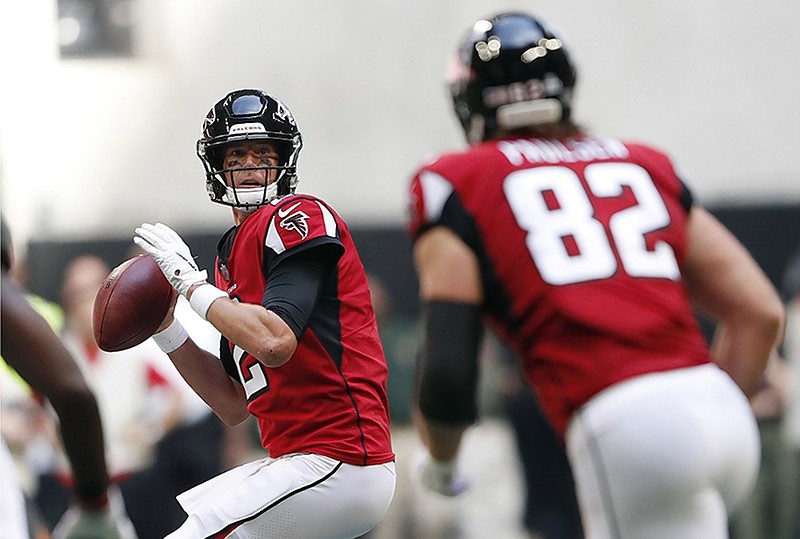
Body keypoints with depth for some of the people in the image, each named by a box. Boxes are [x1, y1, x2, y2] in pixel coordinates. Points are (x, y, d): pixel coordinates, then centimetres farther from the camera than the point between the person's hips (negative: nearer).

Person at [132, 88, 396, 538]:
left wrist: (191, 282, -12)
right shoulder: (234, 251, 18)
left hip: (337, 464, -9)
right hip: (297, 462, 10)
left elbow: (275, 341, -25)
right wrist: (164, 328, 10)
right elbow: (235, 407, 18)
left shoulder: (298, 218, -8)